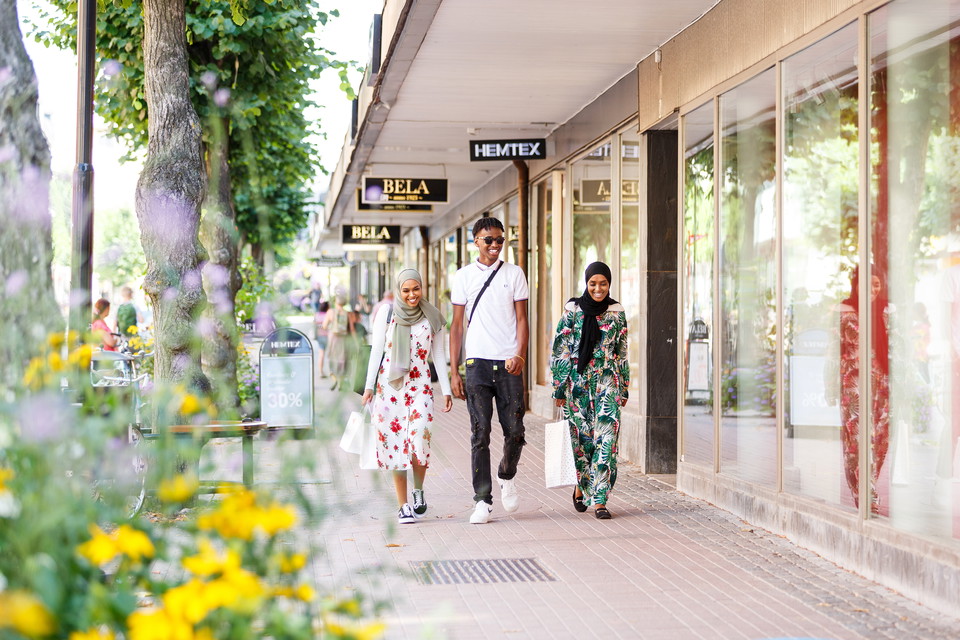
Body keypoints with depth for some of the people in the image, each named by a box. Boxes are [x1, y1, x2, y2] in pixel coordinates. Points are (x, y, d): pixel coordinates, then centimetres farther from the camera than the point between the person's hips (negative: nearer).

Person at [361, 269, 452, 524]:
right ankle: (403, 506, 6)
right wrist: (369, 386, 1)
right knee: (393, 443, -1)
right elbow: (376, 350, 5)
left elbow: (438, 355, 10)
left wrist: (446, 390, 6)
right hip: (389, 385, 0)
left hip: (419, 386, 0)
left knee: (418, 438, -17)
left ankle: (418, 491, 9)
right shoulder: (386, 312, 4)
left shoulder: (432, 316, 6)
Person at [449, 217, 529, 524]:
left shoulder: (514, 274, 8)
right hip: (477, 363, 0)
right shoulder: (464, 276, 8)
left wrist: (520, 354, -12)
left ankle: (507, 476, 27)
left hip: (508, 364, 0)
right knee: (480, 433, -3)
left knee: (515, 431, -2)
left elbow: (521, 319, 6)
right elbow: (457, 326, 9)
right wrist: (453, 371, 4)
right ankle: (482, 500, 2)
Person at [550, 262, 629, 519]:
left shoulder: (617, 312, 5)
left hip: (607, 382, 1)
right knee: (582, 437, 6)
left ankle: (599, 499, -6)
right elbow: (560, 349, 0)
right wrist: (559, 388, -3)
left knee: (606, 437, -8)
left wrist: (624, 388, 9)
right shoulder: (573, 309, 0)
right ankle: (582, 486, 31)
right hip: (577, 380, -1)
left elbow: (622, 352, 11)